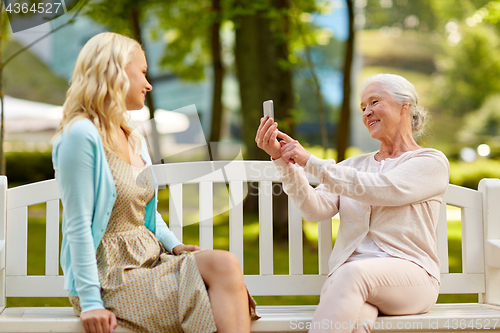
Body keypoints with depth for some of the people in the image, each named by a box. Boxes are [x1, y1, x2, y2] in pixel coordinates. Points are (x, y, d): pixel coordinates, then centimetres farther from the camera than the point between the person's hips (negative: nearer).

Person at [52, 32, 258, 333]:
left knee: (226, 264, -20)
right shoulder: (81, 136, -12)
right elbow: (78, 227, -16)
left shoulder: (134, 139, 17)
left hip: (150, 261, 8)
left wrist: (174, 245, 5)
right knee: (225, 269, -21)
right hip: (110, 278, -8)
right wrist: (91, 302, -20)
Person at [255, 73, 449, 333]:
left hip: (408, 275, -3)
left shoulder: (431, 161, 9)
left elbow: (377, 190, -11)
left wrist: (310, 161, -11)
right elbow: (317, 208, 6)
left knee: (354, 273, -38)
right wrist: (283, 162, -7)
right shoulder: (354, 165, 25)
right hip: (348, 271, 3)